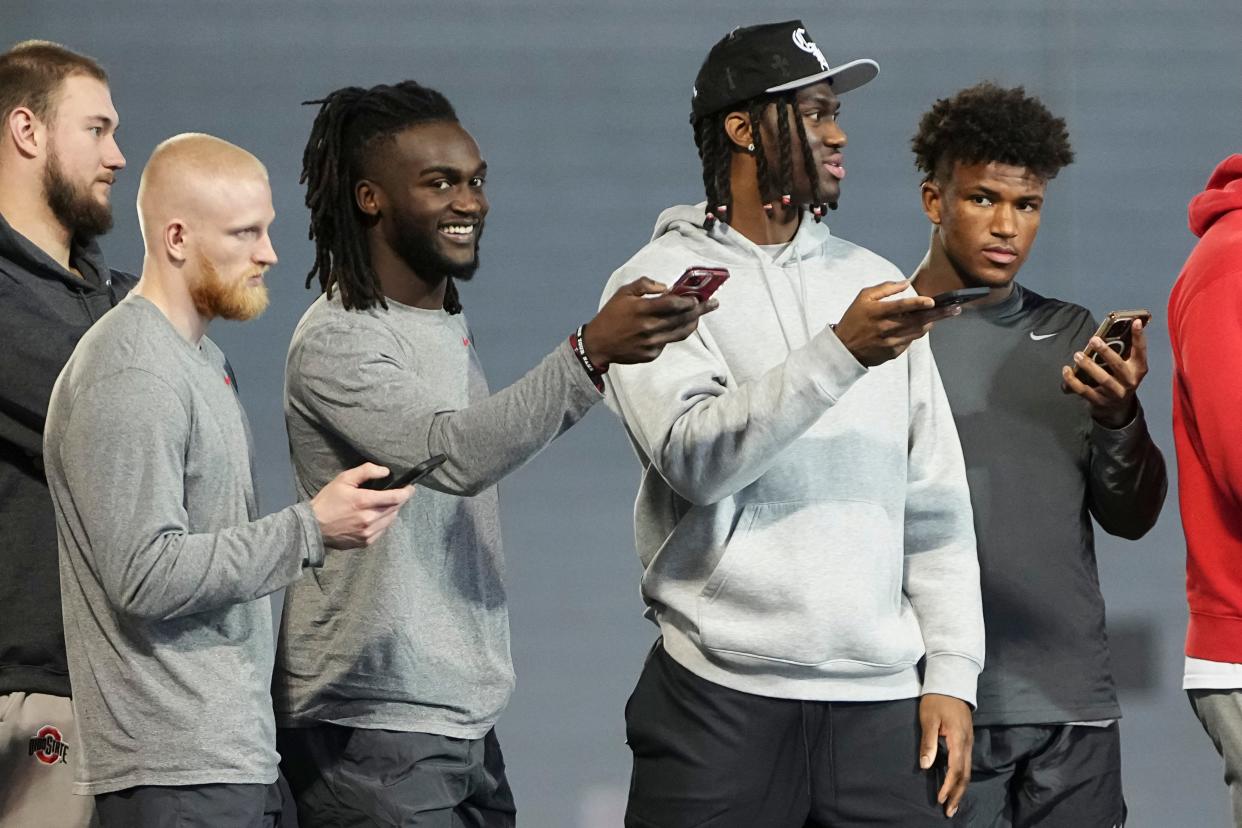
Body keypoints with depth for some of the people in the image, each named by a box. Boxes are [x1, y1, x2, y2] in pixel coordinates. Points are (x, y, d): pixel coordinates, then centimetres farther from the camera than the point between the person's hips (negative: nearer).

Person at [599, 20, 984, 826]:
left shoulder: (875, 282, 13)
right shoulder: (661, 283, 1)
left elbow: (933, 499, 12)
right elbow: (695, 456, -15)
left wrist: (952, 672, 6)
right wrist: (840, 354, -22)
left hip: (881, 699, 4)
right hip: (724, 698, -4)